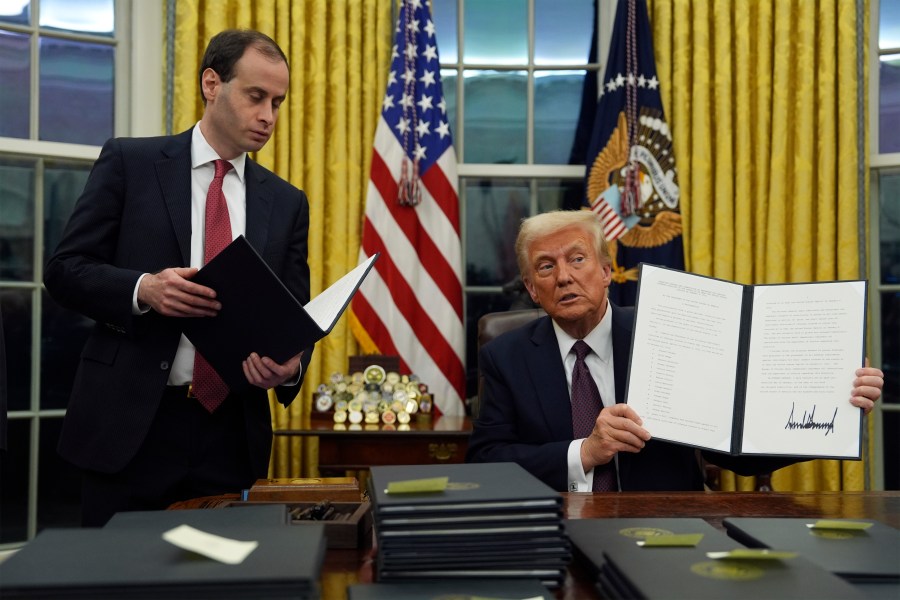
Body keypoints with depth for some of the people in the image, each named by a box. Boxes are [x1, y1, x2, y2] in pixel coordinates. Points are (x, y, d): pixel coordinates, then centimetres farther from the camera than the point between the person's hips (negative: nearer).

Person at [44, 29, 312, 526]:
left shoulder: (286, 202, 10)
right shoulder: (129, 162, 1)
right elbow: (64, 269, -1)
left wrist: (290, 366, -14)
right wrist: (142, 289, -20)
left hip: (232, 433, 3)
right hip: (129, 423, -2)